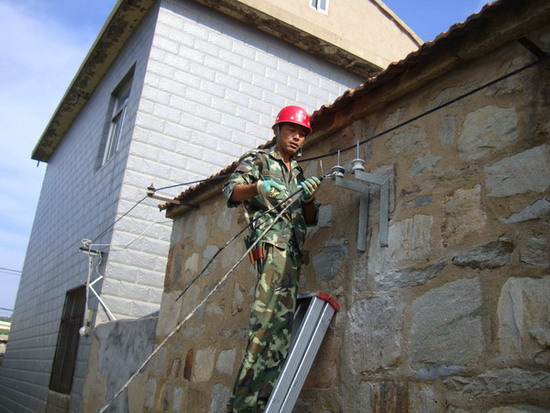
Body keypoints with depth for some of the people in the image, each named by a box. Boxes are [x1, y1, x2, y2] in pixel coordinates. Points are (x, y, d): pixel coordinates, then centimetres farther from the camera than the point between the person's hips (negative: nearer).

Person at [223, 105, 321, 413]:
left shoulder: (299, 173, 29)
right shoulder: (257, 159, 13)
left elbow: (311, 219, 23)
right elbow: (232, 191, -2)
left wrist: (309, 197, 2)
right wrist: (257, 187, -22)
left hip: (293, 249, 7)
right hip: (270, 239, -6)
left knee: (282, 318, -3)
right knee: (271, 311, -22)